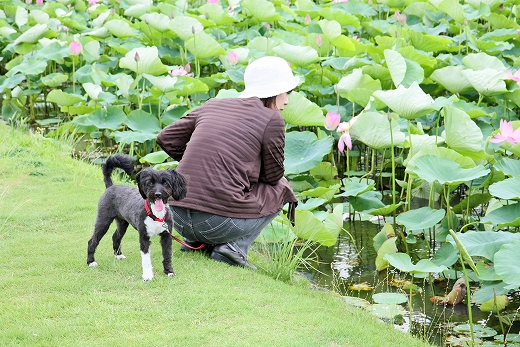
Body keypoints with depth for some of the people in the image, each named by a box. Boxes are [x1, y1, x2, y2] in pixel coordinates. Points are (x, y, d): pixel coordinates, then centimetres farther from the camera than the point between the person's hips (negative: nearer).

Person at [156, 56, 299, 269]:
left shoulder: (212, 106, 14)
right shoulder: (272, 119, -2)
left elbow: (166, 139, 19)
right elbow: (273, 176, 9)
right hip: (222, 223, -6)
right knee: (282, 190, 21)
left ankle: (195, 241, 16)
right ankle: (235, 247, 2)